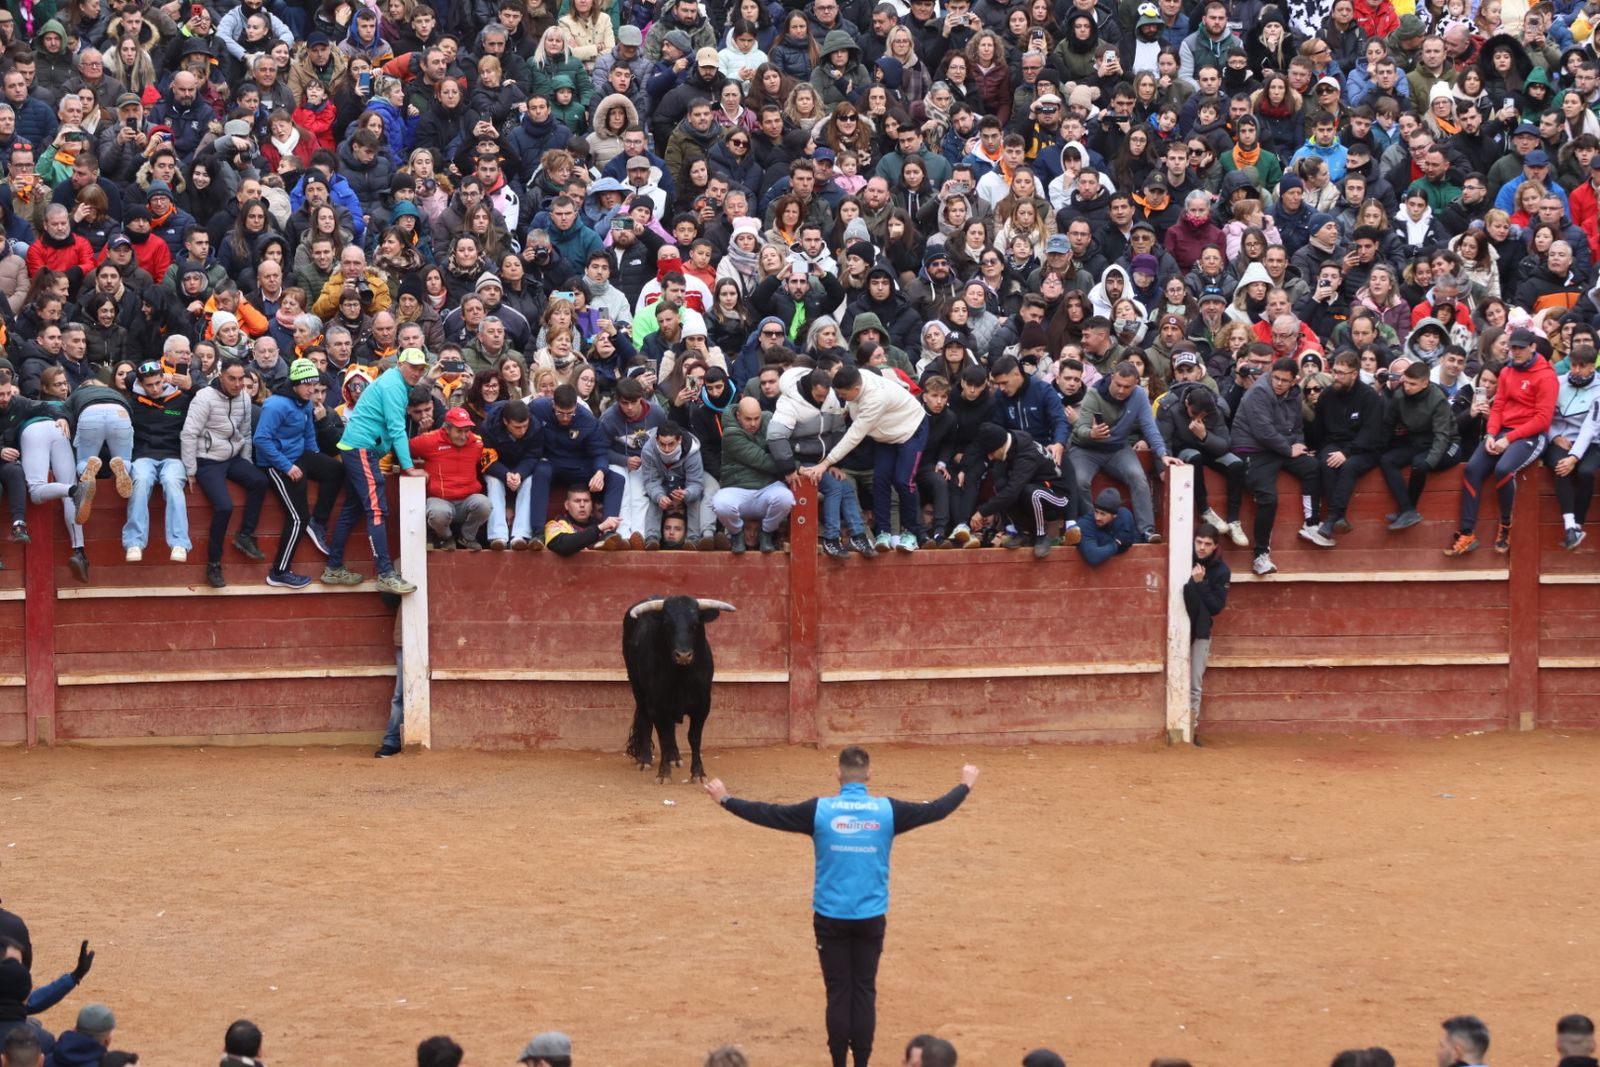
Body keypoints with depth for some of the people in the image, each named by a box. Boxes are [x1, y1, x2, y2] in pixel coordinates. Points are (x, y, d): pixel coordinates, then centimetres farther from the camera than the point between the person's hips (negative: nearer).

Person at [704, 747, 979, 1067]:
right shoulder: (887, 810, -5)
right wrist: (966, 785, 25)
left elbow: (768, 815, -1)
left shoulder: (820, 810, -8)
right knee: (864, 993, 8)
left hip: (831, 918, 0)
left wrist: (725, 800, 12)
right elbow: (936, 810, 8)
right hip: (870, 918, 1)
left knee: (838, 993, 7)